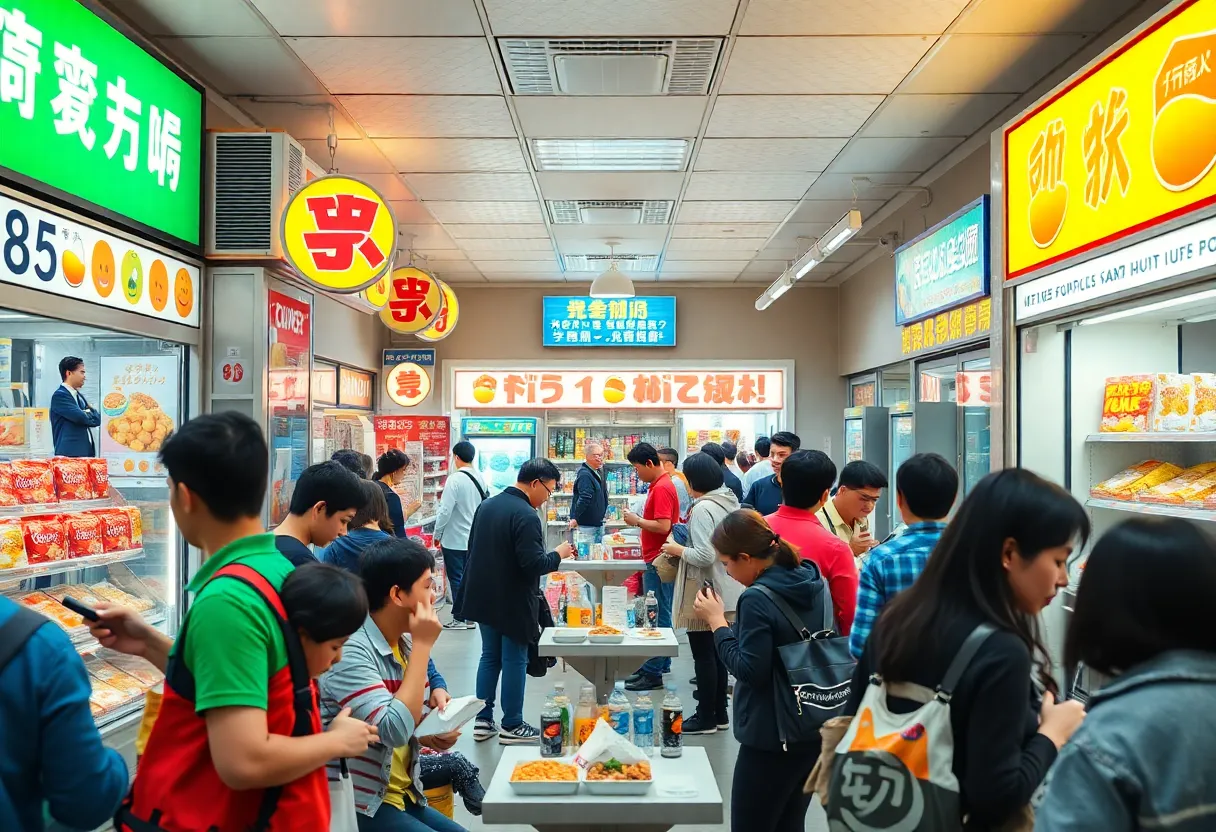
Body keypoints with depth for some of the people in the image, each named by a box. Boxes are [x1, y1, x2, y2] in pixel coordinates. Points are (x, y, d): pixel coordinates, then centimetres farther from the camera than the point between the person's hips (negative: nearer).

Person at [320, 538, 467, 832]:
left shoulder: (407, 643, 4)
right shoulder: (350, 650, -22)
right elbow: (395, 730, -30)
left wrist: (434, 732, -8)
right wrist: (423, 646, -25)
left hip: (404, 797, 8)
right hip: (357, 806, -8)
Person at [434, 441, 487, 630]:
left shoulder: (455, 479, -17)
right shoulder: (480, 478, 2)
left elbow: (445, 511, -18)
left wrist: (437, 535, -5)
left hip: (454, 539, -6)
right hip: (474, 538, 6)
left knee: (456, 579, 4)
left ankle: (460, 618, 9)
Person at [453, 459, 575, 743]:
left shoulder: (487, 505, 5)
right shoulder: (526, 515, -22)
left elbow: (474, 548, 14)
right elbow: (534, 564, -25)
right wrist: (559, 554, -9)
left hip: (484, 596, 8)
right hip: (513, 602, -8)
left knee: (489, 656, 17)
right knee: (514, 660, 5)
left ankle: (483, 721, 22)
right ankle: (511, 726, 16)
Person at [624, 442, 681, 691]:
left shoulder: (661, 489, -17)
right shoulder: (659, 485, 14)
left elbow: (663, 526, -24)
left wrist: (637, 521, -13)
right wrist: (638, 521, 9)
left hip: (658, 562, -10)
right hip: (657, 560, 10)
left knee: (656, 616, -5)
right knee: (659, 614, 16)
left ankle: (653, 674, 0)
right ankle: (660, 663, 25)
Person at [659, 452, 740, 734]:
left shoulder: (703, 508, -20)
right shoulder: (730, 502, 7)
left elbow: (705, 555, -26)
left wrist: (679, 550, -9)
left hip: (704, 594, -9)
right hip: (726, 592, 9)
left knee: (703, 655, 2)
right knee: (717, 653, 17)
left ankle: (706, 718, 12)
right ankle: (720, 713, 27)